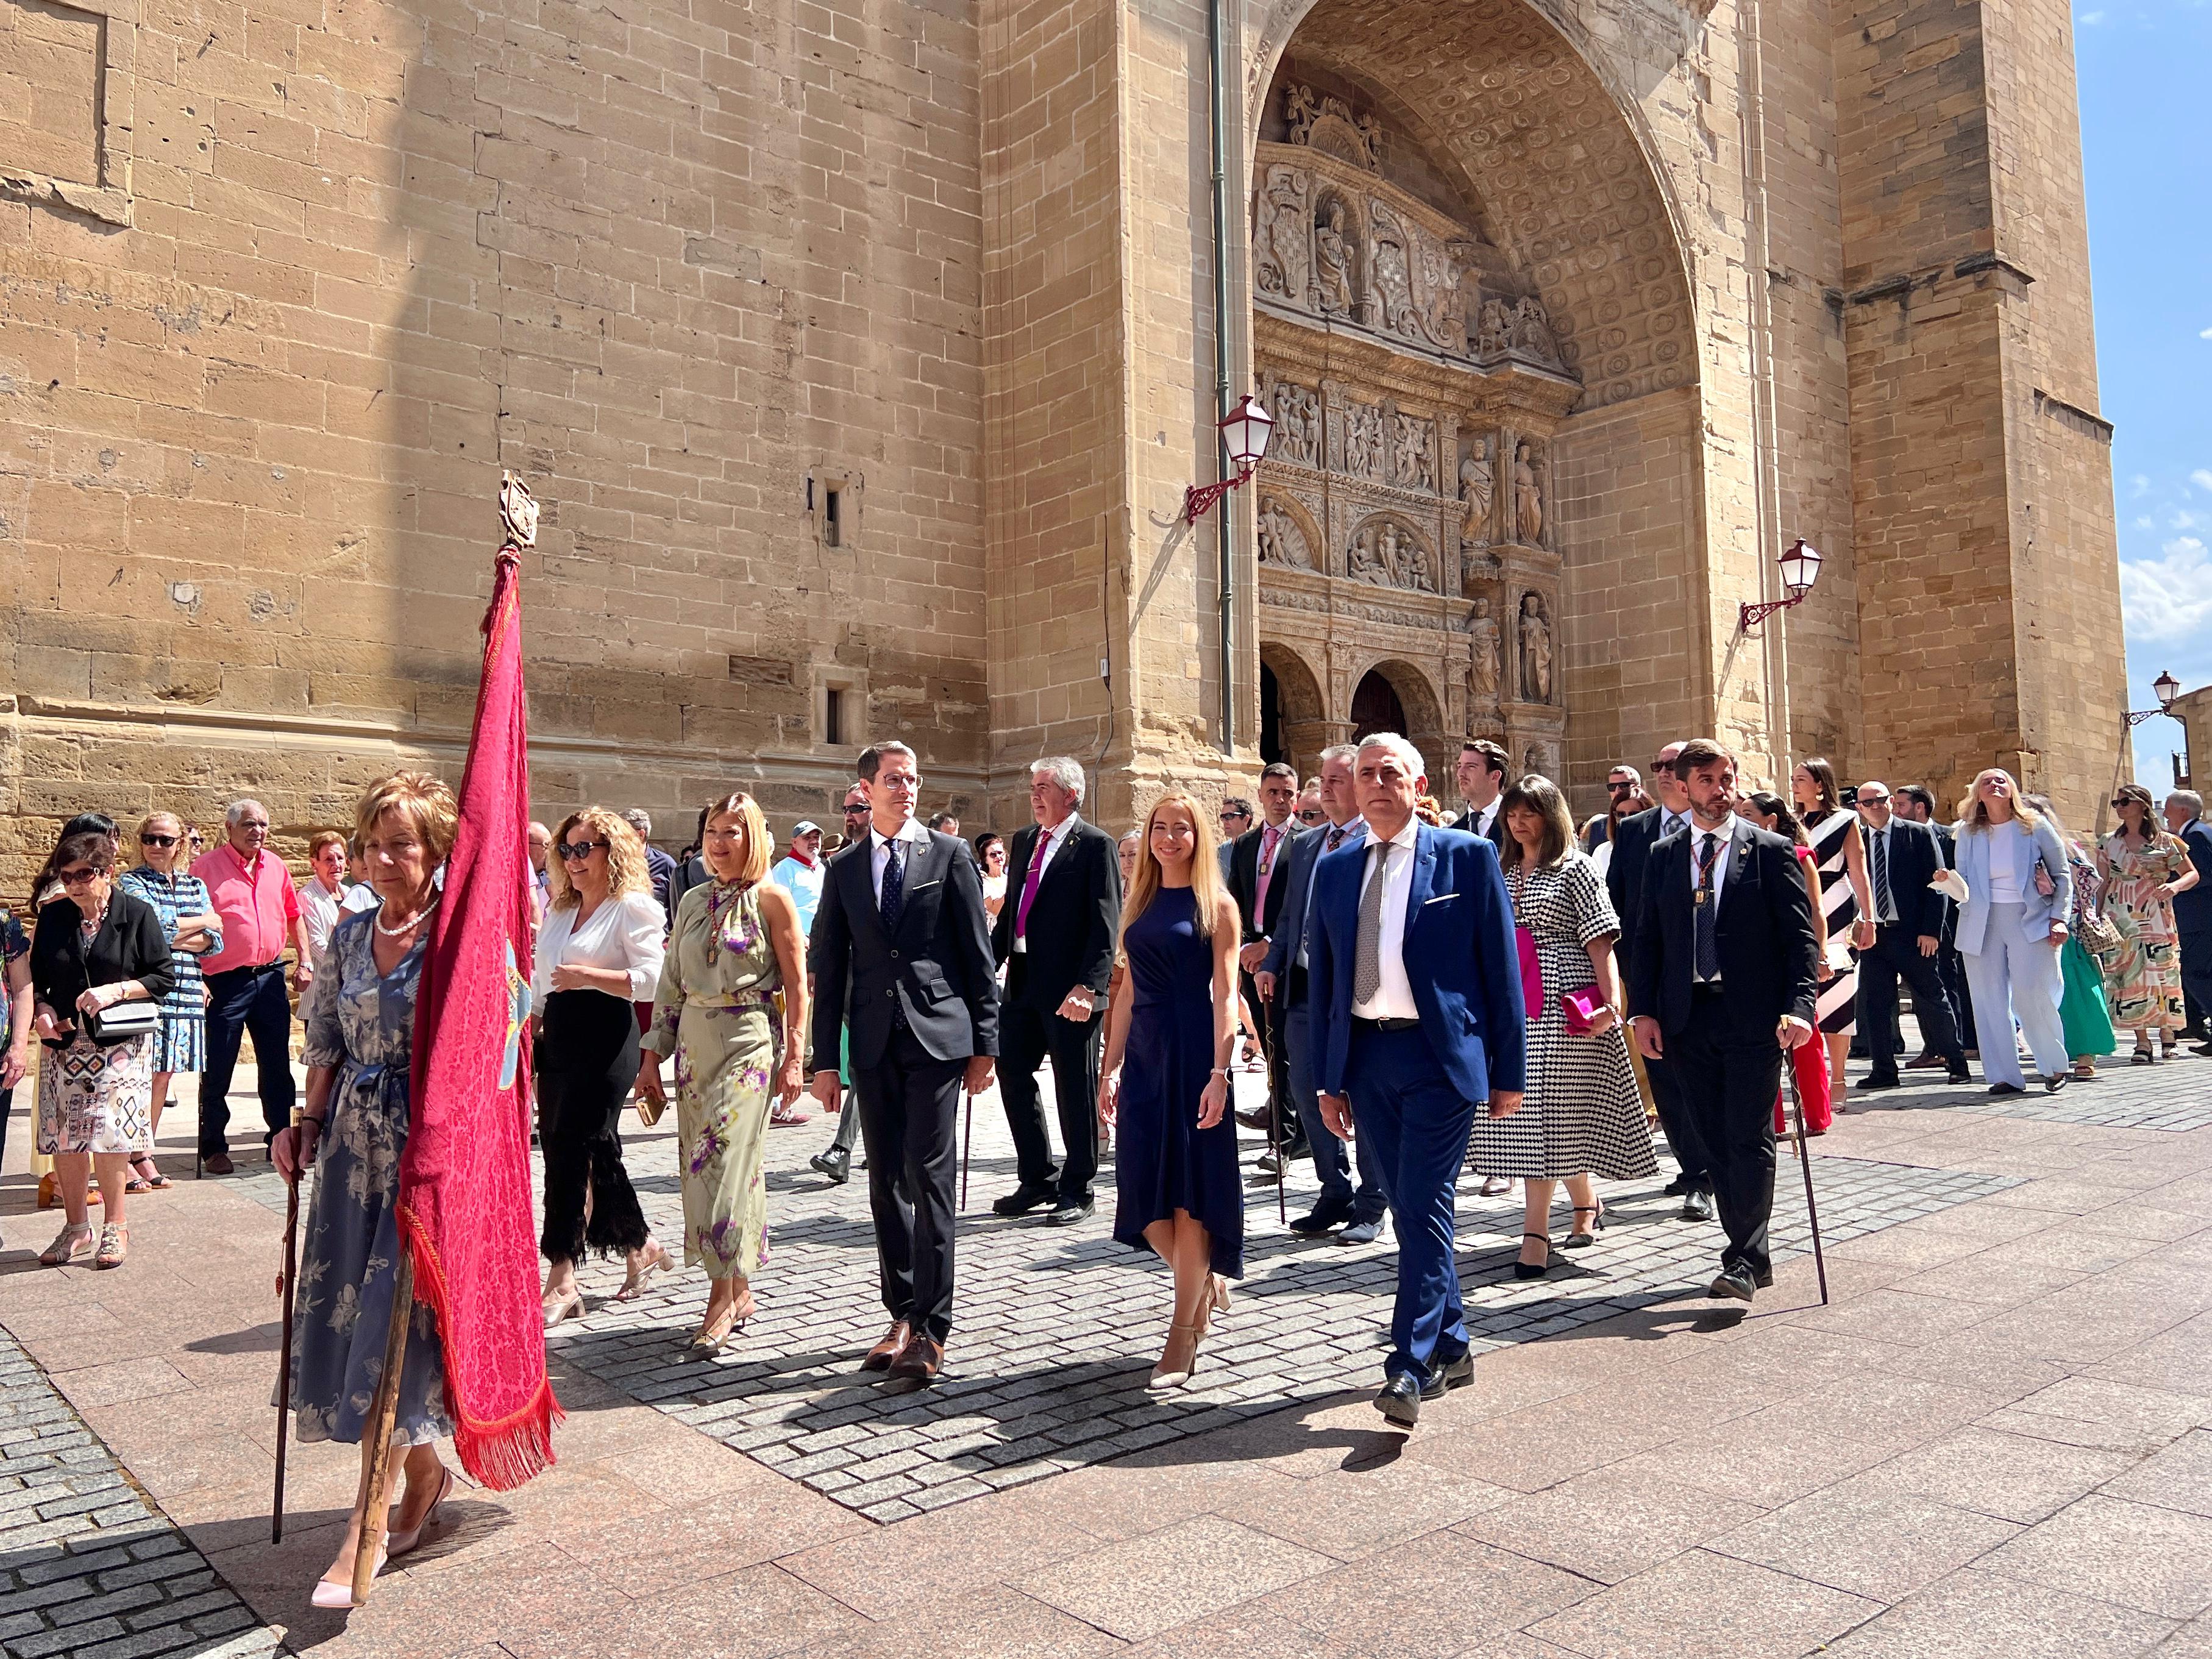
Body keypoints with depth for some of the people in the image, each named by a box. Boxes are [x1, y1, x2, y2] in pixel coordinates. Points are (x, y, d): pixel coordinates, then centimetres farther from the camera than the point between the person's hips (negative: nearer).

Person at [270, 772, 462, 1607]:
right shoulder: (350, 934, 9)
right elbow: (326, 1038, 17)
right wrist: (308, 1122, 9)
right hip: (356, 1144, 7)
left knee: (394, 1320, -4)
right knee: (347, 1312, 11)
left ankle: (365, 1527, 6)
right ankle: (426, 1472, 30)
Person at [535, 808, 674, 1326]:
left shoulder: (633, 907, -5)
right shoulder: (558, 913, 18)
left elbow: (653, 979, -15)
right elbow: (541, 983, 22)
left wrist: (588, 976, -19)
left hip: (606, 1043, -8)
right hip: (558, 1044, 8)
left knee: (570, 1151, -10)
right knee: (596, 1153, 10)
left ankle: (561, 1282, -6)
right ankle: (641, 1245, 27)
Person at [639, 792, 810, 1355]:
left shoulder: (771, 899, -4)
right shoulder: (692, 901, 11)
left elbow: (797, 984, -5)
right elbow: (671, 984, 14)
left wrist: (795, 1057, -10)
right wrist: (653, 1056, 11)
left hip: (749, 1040, -6)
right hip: (695, 1043, 6)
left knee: (722, 1161, -12)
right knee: (699, 1165, 7)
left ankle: (723, 1295, -2)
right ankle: (740, 1292, 18)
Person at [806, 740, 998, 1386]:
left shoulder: (949, 856, 2)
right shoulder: (844, 868, 11)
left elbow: (978, 956, 1)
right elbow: (828, 967, 11)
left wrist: (984, 1043, -2)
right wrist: (826, 1058, 6)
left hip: (938, 1035, -4)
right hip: (874, 1043, 4)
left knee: (928, 1178, -6)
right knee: (886, 1183, 9)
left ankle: (930, 1327, 1)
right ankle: (901, 1314, 21)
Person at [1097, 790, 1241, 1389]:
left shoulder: (1216, 905, -3)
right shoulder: (1138, 905, 13)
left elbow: (1225, 994, -8)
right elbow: (1129, 990, 14)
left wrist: (1219, 1073, -17)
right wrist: (1111, 1067, 9)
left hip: (1195, 1053, -5)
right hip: (1144, 1055, 5)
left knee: (1189, 1188, -1)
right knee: (1145, 1189, 3)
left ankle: (1183, 1337, 8)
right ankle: (1206, 1279, 29)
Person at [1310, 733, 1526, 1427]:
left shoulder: (1468, 856, -2)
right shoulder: (1334, 869, 10)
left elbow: (1502, 967, -1)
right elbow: (1322, 978, 13)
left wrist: (1507, 1072, -3)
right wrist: (1328, 1079, 10)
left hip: (1442, 1056, -5)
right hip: (1366, 1057, 5)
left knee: (1425, 1207, -9)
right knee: (1407, 1209, 12)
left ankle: (1410, 1367, -5)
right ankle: (1450, 1346, 26)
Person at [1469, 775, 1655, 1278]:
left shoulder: (1574, 866, -3)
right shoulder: (1503, 871, 15)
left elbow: (1600, 939, -9)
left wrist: (1613, 1001, -20)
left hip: (1564, 999, -6)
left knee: (1547, 1111, -7)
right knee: (1529, 1112, 8)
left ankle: (1536, 1233, -4)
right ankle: (1587, 1205, 29)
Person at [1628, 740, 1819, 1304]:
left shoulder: (1771, 851, 0)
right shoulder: (1663, 856, 10)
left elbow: (1800, 937, -3)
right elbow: (1648, 939, 11)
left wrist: (1799, 1006, -16)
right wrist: (1643, 1010, 1)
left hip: (1753, 1019, -3)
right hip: (1687, 1020, 4)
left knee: (1748, 1140, -4)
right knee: (1715, 1142, 9)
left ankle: (1746, 1261, 3)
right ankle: (1746, 1254, 19)